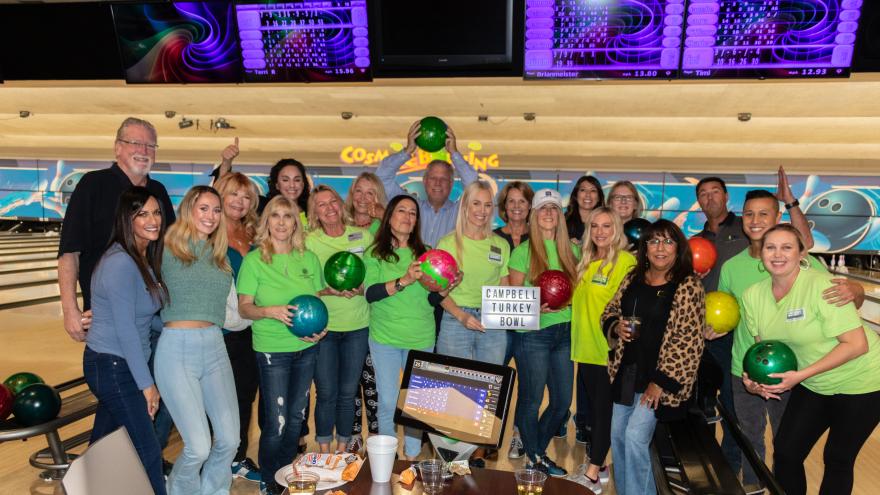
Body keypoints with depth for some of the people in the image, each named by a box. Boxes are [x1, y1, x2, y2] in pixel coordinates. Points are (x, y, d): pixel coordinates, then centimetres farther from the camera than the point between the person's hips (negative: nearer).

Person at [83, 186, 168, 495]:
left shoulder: (145, 258, 5)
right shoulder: (120, 263, -21)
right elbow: (125, 330, -21)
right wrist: (147, 384, -17)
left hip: (122, 364, 8)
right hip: (113, 368, -8)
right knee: (148, 453, -1)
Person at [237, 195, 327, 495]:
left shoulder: (308, 258, 3)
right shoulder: (254, 260, -7)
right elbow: (244, 307, -7)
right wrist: (269, 311, -25)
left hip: (306, 347, 4)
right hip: (272, 350, -4)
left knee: (297, 416, 15)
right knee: (276, 421, 0)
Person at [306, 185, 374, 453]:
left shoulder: (363, 236, 0)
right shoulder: (309, 241, -4)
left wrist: (361, 289, -15)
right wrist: (330, 291, -20)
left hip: (357, 326, 1)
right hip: (323, 326, -1)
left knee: (348, 393, 11)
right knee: (326, 394, 6)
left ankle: (342, 449, 30)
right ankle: (324, 453, 26)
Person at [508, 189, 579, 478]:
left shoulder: (571, 249, 9)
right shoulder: (523, 251, -3)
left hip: (565, 332, 5)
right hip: (533, 333, -5)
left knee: (563, 401, 10)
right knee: (532, 399, 3)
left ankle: (538, 450, 32)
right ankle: (534, 458, 24)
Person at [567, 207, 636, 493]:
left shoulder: (625, 261, -11)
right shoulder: (587, 262, 13)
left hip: (609, 349, -7)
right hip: (585, 347, 7)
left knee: (603, 409, 2)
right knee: (591, 407, 15)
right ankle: (596, 465, 28)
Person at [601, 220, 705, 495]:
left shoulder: (688, 286, -11)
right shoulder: (633, 279, 6)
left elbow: (688, 340, -15)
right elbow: (610, 312, 17)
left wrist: (661, 382, -17)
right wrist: (616, 327, -7)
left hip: (660, 377, -6)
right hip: (626, 372, 6)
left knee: (635, 436, -10)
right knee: (618, 436, 13)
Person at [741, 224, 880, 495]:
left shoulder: (821, 285, -27)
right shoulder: (753, 296, -10)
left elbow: (857, 344, -26)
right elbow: (764, 345, 3)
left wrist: (801, 375, -29)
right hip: (812, 384, 5)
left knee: (838, 460, 8)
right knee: (785, 451, 6)